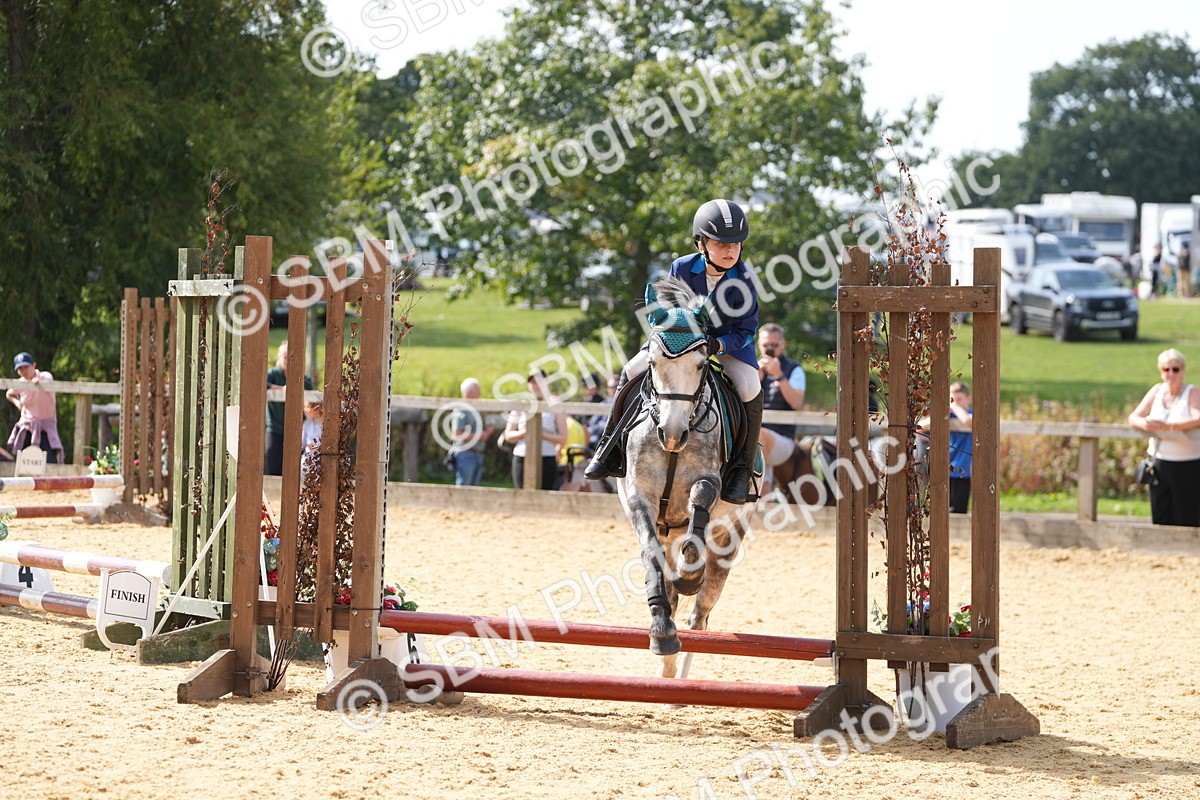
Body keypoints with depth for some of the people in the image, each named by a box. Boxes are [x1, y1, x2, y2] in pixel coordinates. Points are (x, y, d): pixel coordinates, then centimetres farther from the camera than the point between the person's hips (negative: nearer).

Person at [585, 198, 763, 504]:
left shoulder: (743, 281, -22)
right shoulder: (682, 269, -19)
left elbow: (746, 330, -16)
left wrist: (716, 346, -34)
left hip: (728, 340, -2)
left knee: (750, 390, -26)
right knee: (632, 371, -14)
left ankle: (742, 468, -10)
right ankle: (611, 446, 2)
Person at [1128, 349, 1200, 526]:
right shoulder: (1157, 390, 8)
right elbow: (1133, 417, 6)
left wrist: (1168, 426, -35)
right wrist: (1143, 424, -19)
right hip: (1158, 463, 5)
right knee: (1161, 518, 7)